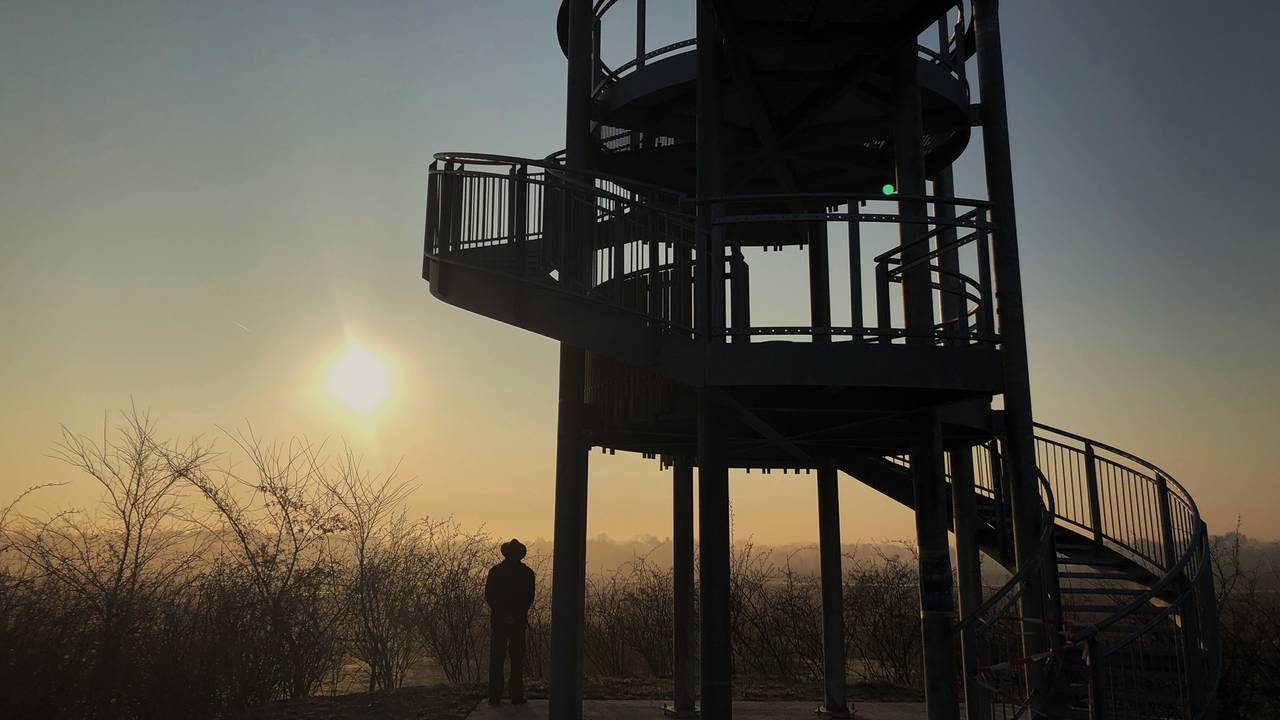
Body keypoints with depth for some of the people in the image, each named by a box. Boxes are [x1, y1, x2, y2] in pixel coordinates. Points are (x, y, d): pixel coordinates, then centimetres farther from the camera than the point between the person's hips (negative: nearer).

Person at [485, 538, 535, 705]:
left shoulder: (495, 570, 0)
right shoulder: (527, 572, -2)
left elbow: (488, 596, -4)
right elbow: (529, 598, -5)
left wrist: (502, 614, -5)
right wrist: (517, 615, -5)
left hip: (498, 620, 0)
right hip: (519, 621, 0)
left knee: (496, 658, 6)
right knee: (517, 658, 6)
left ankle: (495, 695, 4)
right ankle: (516, 695, 5)